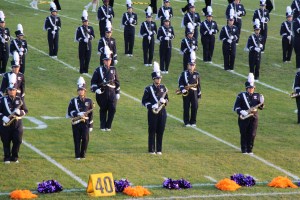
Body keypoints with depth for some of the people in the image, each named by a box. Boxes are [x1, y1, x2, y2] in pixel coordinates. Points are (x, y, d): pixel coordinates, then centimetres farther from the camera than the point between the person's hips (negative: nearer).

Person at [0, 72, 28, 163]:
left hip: (17, 124, 2)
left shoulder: (20, 100, 4)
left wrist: (19, 112, -14)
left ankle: (15, 157, 16)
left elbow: (25, 111, 7)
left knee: (17, 141, 1)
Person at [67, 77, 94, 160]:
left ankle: (83, 155, 9)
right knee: (77, 140, 1)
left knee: (85, 139, -5)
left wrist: (91, 126, 3)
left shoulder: (89, 101, 6)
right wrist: (78, 114, -15)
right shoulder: (73, 101, 5)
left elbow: (91, 114, 7)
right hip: (76, 123, 0)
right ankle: (77, 155, 9)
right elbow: (69, 112, 1)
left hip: (85, 123, 0)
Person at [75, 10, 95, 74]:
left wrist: (90, 38, -19)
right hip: (82, 45, -3)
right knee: (82, 58, -2)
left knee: (88, 58, 4)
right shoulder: (79, 29, -2)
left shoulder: (90, 28, 8)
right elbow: (77, 38, -6)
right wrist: (83, 40, -19)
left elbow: (93, 36, 2)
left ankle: (86, 70, 13)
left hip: (88, 45, 3)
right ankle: (82, 70, 2)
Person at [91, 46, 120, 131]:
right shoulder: (98, 70, 1)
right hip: (102, 92, -2)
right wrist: (96, 89, -15)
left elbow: (117, 82, 14)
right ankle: (103, 126, 18)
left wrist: (117, 92, 12)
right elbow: (93, 81, 1)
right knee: (103, 110, 6)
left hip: (112, 92, 2)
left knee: (113, 109, -9)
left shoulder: (113, 69, 9)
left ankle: (108, 126, 4)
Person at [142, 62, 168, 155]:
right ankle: (151, 150, 6)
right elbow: (144, 101, -5)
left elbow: (167, 99, 16)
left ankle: (159, 150, 13)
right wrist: (151, 106, -19)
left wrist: (164, 101, -8)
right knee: (152, 131, 0)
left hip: (162, 112, 4)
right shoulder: (148, 89, -4)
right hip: (153, 112, -4)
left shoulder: (163, 88, 9)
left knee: (160, 131, 6)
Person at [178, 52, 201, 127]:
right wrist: (182, 89, -16)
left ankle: (193, 122, 12)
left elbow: (198, 85, 10)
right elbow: (180, 82, -1)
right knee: (186, 107, 1)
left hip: (194, 93, 2)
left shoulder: (197, 74, 7)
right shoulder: (184, 73, 1)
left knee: (195, 107, 0)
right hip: (186, 93, -2)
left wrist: (199, 94, 9)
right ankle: (186, 122, 9)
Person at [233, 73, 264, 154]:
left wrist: (261, 102, -9)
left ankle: (250, 150, 14)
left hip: (254, 117, 3)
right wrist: (241, 112, -22)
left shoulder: (257, 96, 9)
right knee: (244, 134, 2)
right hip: (244, 117, -3)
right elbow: (236, 107, -5)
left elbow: (260, 107, 11)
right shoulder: (241, 95, -1)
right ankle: (244, 150, 13)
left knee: (252, 135, 2)